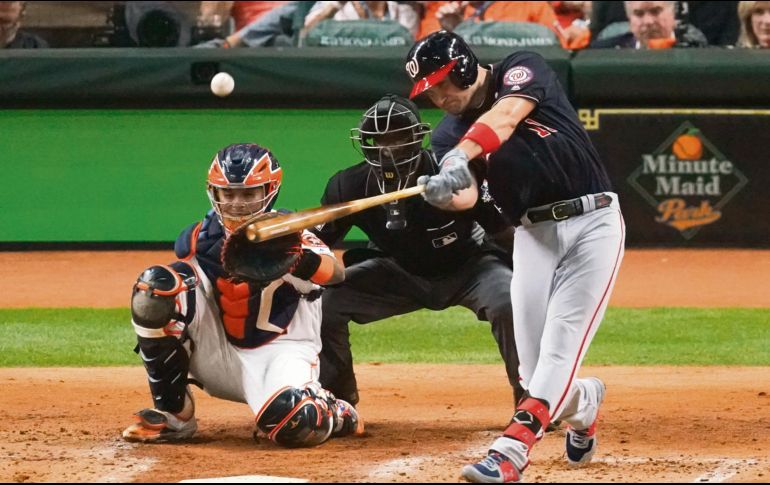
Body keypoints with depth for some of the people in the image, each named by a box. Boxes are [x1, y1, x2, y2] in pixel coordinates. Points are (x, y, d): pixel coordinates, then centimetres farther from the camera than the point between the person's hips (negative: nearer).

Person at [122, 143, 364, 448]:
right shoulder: (200, 238, 0)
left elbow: (336, 273, -31)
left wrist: (298, 259, -52)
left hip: (279, 350, -4)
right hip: (218, 352, 4)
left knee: (292, 425, -37)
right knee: (158, 285, -18)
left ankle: (333, 415, 6)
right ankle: (173, 414, -8)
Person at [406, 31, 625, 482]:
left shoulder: (523, 71, -6)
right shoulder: (451, 132, 5)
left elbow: (505, 116, -27)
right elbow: (466, 196, -12)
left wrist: (460, 157, -44)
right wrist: (443, 193, -36)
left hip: (593, 222, -5)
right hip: (534, 236, 5)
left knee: (558, 353, -16)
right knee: (535, 372, 0)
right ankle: (584, 405, 32)